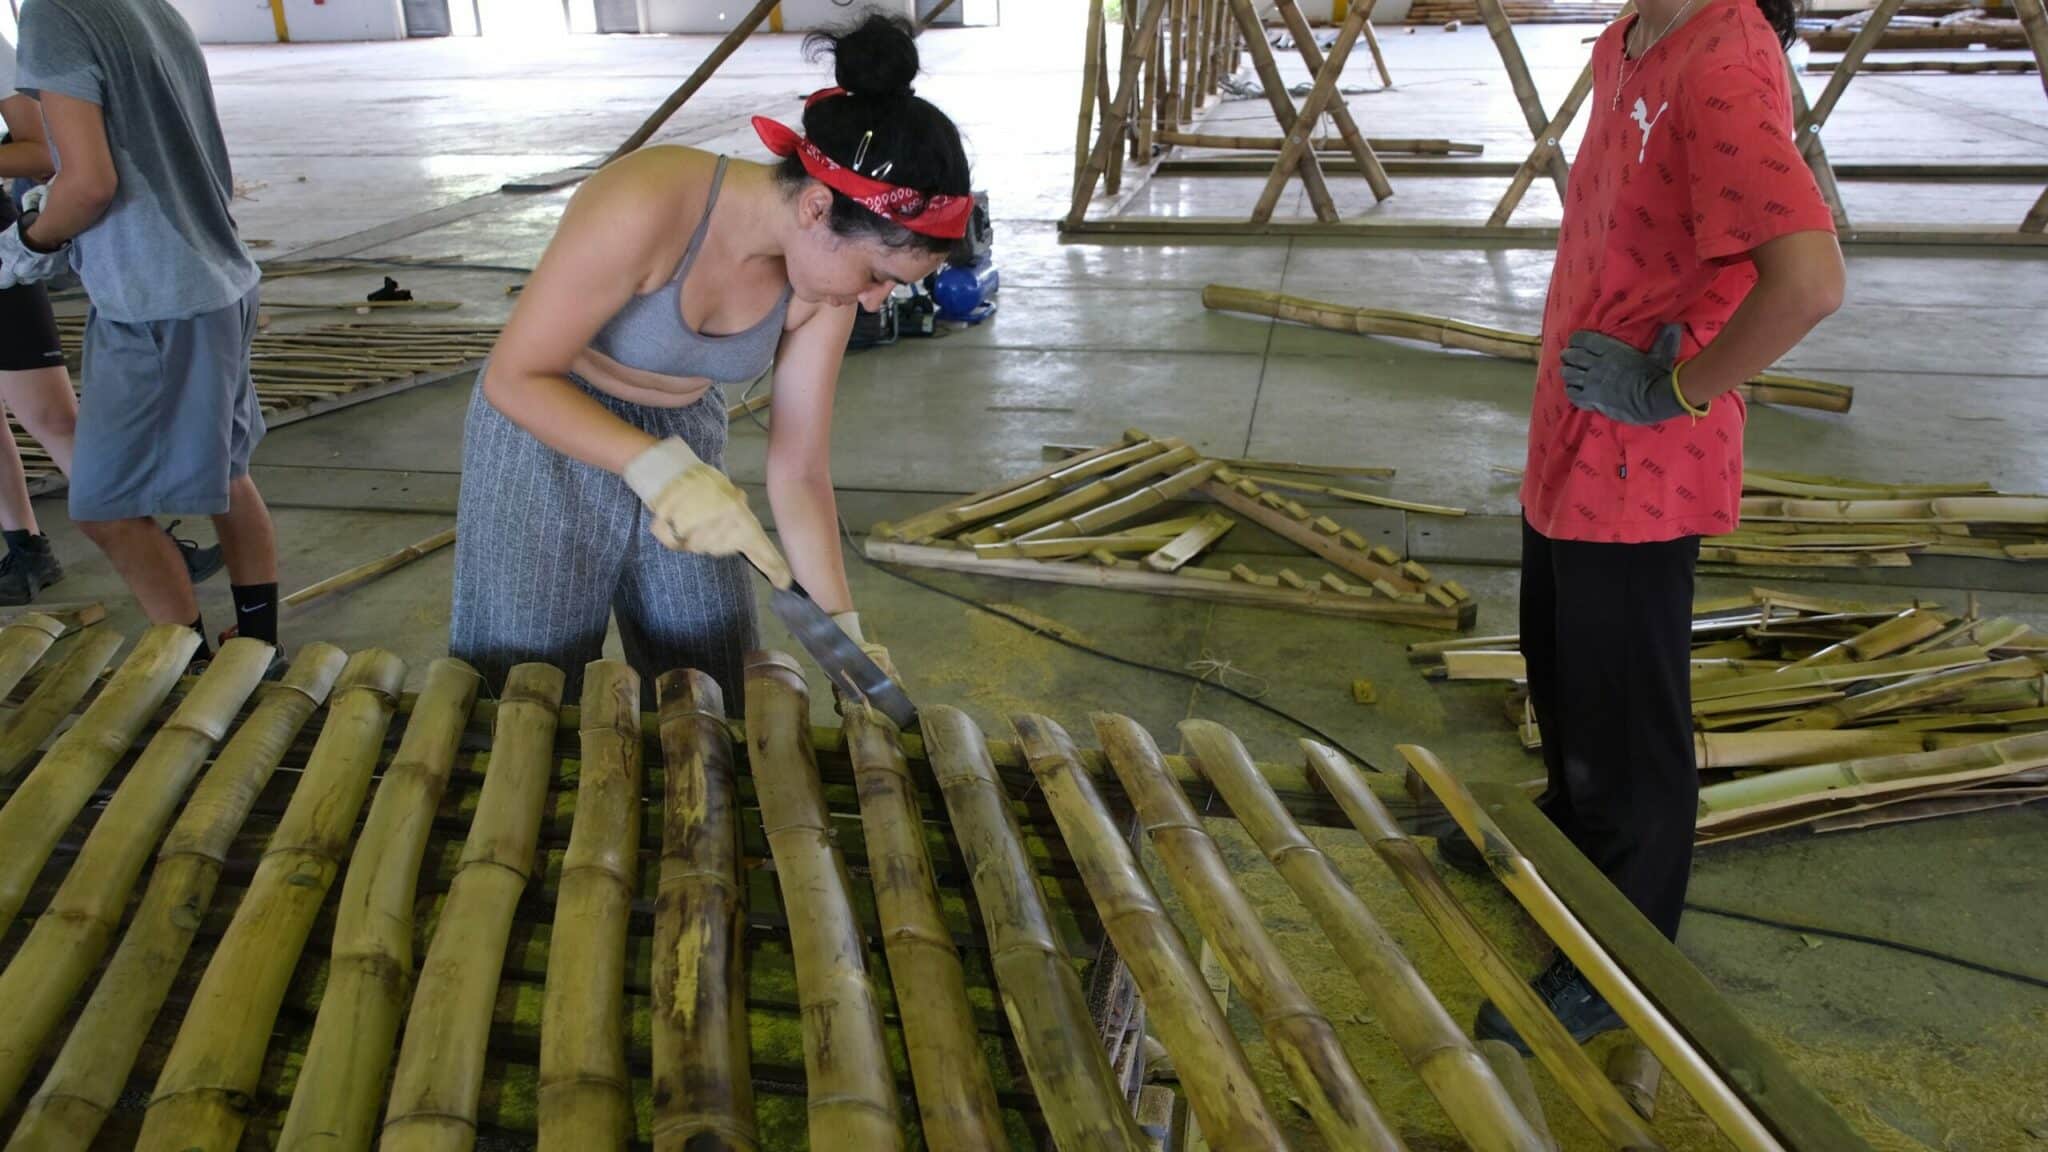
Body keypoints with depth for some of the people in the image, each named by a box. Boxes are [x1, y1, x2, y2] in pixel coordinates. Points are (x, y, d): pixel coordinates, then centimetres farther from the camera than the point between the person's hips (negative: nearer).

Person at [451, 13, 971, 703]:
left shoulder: (825, 280, -17)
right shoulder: (646, 206, -34)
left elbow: (799, 471, -12)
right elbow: (514, 378, -28)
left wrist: (842, 627, -17)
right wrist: (657, 466, -41)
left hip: (684, 438, 5)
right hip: (545, 432, -4)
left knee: (713, 695, 11)